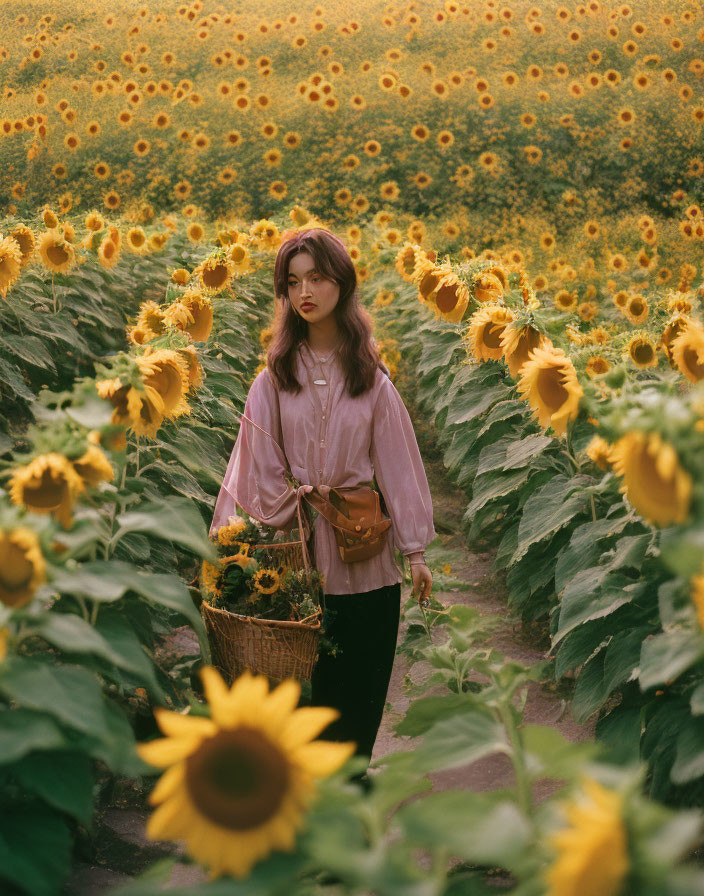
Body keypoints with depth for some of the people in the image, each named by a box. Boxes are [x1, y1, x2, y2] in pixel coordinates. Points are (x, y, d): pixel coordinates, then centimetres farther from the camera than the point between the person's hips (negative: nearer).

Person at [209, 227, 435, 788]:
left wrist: (416, 548, 2)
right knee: (302, 675, 3)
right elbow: (256, 463, 0)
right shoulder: (276, 375, 2)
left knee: (360, 674, 5)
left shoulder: (370, 374, 3)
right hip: (296, 547, 0)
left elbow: (395, 460, 3)